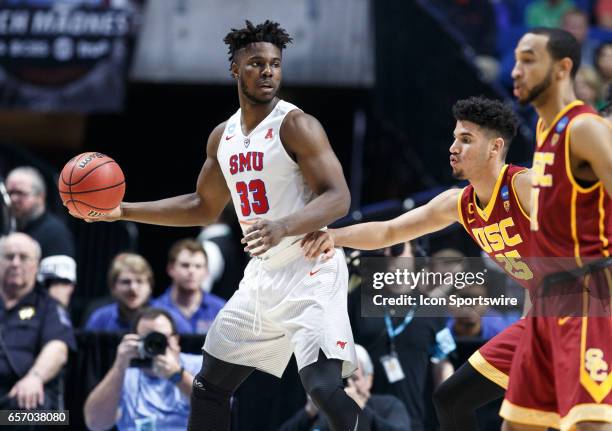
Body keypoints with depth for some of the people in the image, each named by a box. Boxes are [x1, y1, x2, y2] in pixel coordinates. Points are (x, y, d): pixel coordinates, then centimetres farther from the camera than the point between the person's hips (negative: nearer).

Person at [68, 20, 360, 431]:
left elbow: (338, 197, -21)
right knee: (210, 384, 13)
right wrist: (125, 211, 17)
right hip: (262, 274, 8)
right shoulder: (223, 136, 10)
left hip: (310, 271, -8)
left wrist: (283, 227, -38)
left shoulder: (296, 125, -13)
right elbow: (204, 207, 23)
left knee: (325, 387, -24)